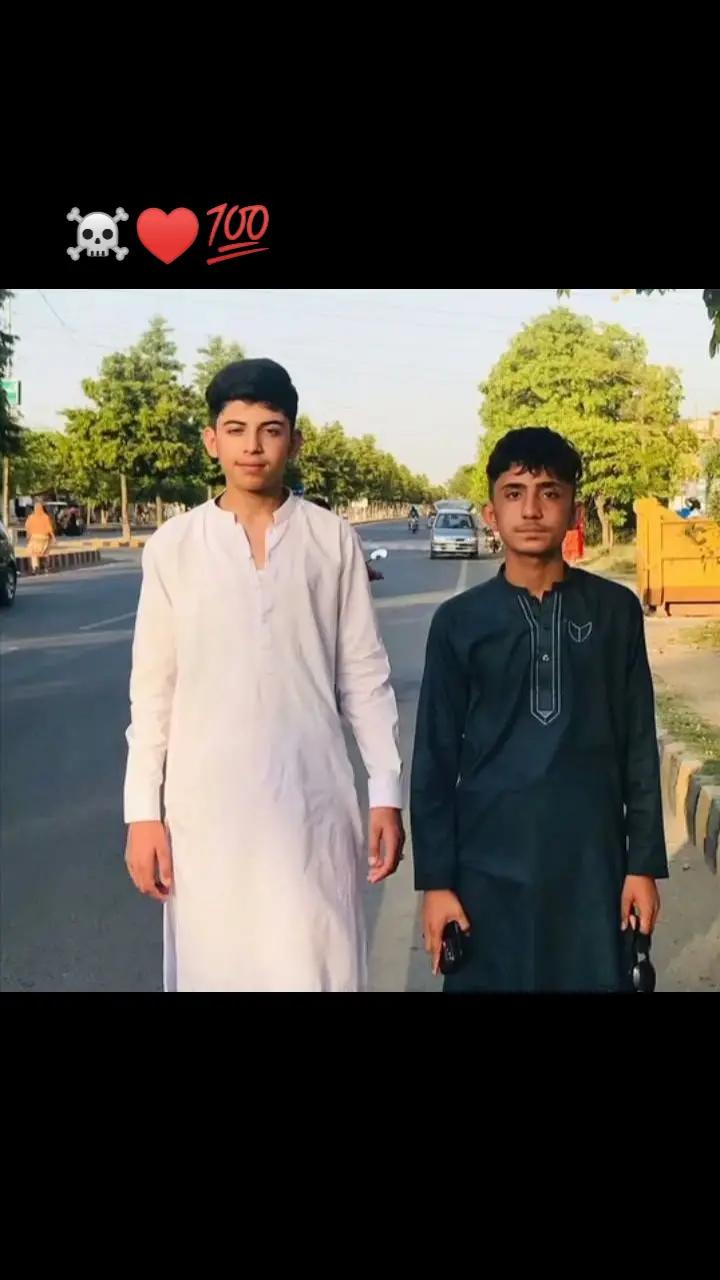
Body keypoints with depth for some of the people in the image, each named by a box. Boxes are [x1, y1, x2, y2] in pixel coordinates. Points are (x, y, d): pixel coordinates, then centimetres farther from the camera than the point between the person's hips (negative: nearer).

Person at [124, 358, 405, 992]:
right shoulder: (172, 546, 1)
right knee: (213, 968, 10)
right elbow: (152, 690, 3)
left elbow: (364, 677, 2)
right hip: (205, 803, 1)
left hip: (315, 801, 0)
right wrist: (142, 810, 1)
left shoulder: (334, 540, 0)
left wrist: (387, 793, 0)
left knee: (320, 966, 5)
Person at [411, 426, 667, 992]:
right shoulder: (459, 621, -2)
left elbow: (639, 744, 4)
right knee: (487, 980, 7)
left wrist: (644, 862, 2)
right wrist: (436, 879, -2)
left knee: (598, 978, 7)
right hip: (489, 863, 0)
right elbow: (435, 759, 0)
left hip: (592, 858, 1)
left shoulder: (616, 611, 1)